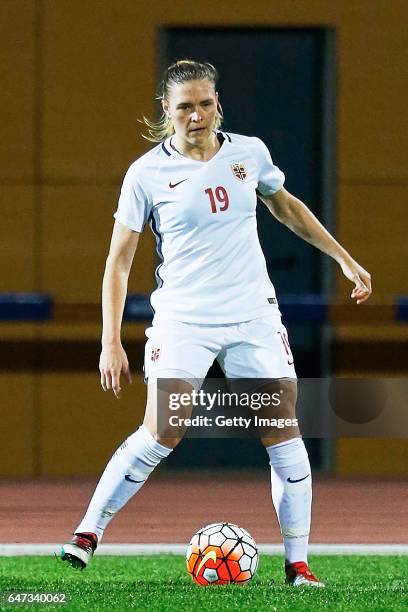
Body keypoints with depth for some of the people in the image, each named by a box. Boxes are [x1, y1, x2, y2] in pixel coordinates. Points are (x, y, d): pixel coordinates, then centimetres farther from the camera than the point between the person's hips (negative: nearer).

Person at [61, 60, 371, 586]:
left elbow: (286, 207, 23)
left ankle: (297, 564, 4)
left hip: (254, 317, 3)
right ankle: (87, 533, -2)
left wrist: (343, 258, 22)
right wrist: (111, 342, -10)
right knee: (160, 434, -16)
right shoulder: (146, 174, -6)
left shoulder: (249, 152, 4)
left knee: (284, 432, -4)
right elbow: (119, 260, -3)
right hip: (182, 320, -3)